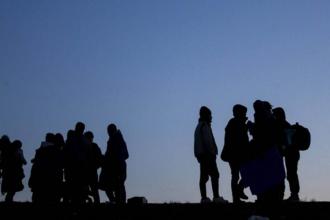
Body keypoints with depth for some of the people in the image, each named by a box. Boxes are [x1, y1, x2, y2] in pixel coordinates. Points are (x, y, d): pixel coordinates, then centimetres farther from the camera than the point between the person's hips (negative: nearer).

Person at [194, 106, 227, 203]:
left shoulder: (199, 126, 20)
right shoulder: (205, 126, -9)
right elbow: (208, 141, -17)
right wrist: (213, 152, -15)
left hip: (201, 155, 10)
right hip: (207, 154, -10)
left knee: (204, 176, 6)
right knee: (214, 175, -10)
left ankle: (204, 197, 4)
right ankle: (216, 197, -15)